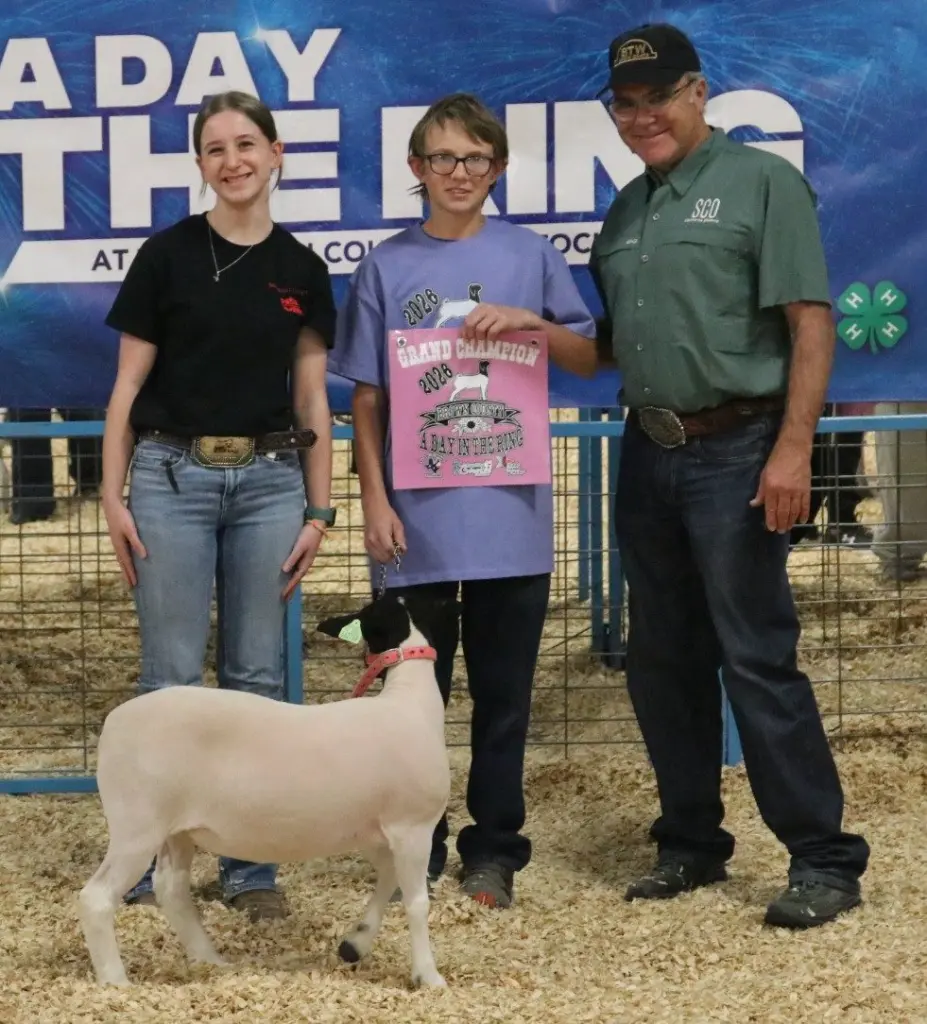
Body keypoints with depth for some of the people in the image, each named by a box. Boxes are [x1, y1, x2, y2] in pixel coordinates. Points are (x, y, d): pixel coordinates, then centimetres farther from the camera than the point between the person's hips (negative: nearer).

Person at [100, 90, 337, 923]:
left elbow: (312, 400, 8)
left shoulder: (302, 270, 7)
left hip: (269, 480, 2)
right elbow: (128, 386, 1)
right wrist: (113, 495, -6)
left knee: (257, 676, 6)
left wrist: (318, 512, 4)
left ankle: (250, 862, 13)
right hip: (173, 476, -2)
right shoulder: (167, 255, -1)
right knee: (173, 677, 0)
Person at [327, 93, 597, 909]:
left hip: (510, 511, 0)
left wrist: (531, 323, -12)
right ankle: (416, 851, 17)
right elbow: (368, 397, 4)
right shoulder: (387, 267, 4)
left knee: (504, 691, 7)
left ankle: (494, 850, 18)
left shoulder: (530, 254, 4)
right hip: (417, 513, 0)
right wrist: (375, 499, -4)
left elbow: (589, 359, 6)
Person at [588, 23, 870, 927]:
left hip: (735, 452, -7)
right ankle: (690, 843, 23)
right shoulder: (625, 211, 16)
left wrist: (792, 448, -19)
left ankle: (823, 861, 1)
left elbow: (810, 322, -12)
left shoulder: (760, 181, -4)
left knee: (756, 658, -7)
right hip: (648, 453, 7)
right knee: (662, 659, 11)